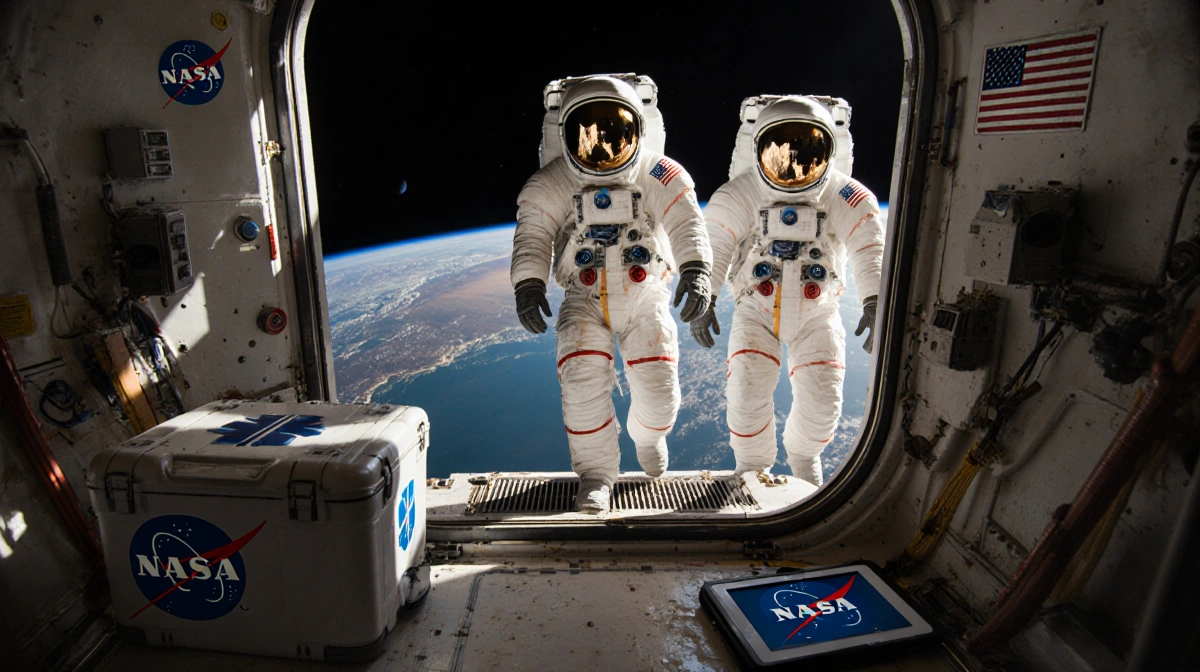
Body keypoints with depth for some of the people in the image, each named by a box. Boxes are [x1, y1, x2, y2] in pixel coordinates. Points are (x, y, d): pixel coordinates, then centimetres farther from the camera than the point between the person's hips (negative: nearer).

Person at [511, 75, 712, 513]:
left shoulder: (660, 176, -6)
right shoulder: (552, 183, -5)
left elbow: (686, 221, -19)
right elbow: (532, 233, -15)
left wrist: (696, 268, -37)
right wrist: (528, 280, -33)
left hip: (644, 296, 0)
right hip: (584, 298, 0)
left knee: (658, 387, -6)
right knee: (582, 380, -18)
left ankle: (647, 434, 33)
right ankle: (595, 475, 4)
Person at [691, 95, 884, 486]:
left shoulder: (848, 198, -8)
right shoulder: (739, 195, -10)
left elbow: (870, 250, -14)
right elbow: (715, 245, -15)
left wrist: (875, 302, -29)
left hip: (817, 313, 1)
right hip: (756, 311, -1)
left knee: (823, 401, -4)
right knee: (747, 395, -13)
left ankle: (803, 456, 31)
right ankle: (752, 467, 16)